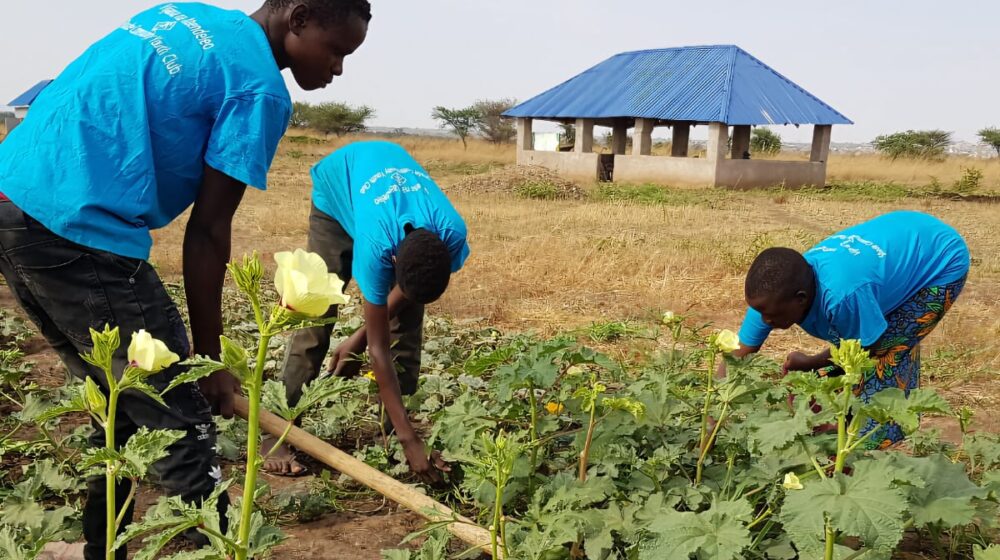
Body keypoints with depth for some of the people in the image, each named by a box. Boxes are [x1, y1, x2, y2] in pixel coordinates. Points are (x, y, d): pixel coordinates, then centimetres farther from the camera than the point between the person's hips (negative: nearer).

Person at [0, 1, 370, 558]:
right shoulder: (261, 89, -7)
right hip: (78, 230, -9)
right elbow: (208, 232, -7)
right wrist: (209, 357, 2)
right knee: (181, 428, 1)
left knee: (122, 406, 21)